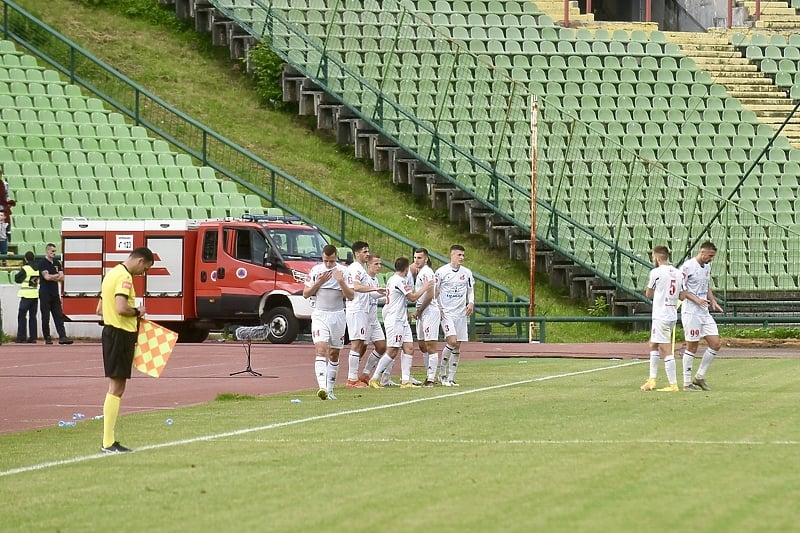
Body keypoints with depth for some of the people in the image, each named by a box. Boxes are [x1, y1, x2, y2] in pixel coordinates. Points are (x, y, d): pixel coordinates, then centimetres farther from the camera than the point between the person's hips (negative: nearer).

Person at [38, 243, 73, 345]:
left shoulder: (57, 263, 13)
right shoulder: (43, 263, -5)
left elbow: (62, 278, 6)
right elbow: (46, 276, -16)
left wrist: (52, 277, -10)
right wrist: (57, 275, -2)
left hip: (55, 293, 5)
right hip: (45, 293, -5)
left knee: (59, 316, -2)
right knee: (45, 317, -1)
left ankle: (62, 337, -7)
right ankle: (47, 337, 6)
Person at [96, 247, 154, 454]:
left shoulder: (112, 274, 17)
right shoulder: (124, 277, -14)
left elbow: (100, 309, 23)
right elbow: (121, 308, -27)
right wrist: (137, 312, -8)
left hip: (111, 331, 10)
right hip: (121, 334, -10)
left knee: (116, 388, 14)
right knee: (116, 388, -8)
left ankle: (109, 441, 16)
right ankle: (109, 443, -8)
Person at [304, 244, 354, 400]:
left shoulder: (343, 271, 0)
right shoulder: (315, 270, 2)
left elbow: (350, 296, -3)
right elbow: (305, 294, 6)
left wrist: (341, 282, -17)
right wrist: (318, 283, -8)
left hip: (337, 316, 1)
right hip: (319, 315, -1)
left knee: (334, 353, 7)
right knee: (320, 349, -17)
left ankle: (330, 389, 17)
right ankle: (322, 387, -30)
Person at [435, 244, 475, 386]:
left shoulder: (467, 273, 7)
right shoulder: (441, 272, -4)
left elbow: (470, 290, 18)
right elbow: (434, 291, 3)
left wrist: (471, 303, 0)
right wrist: (436, 306, -10)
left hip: (461, 313, 5)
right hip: (446, 313, -5)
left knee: (457, 347, 3)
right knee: (452, 341, -19)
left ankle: (451, 378, 10)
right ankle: (442, 373, -2)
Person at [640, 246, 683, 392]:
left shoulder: (656, 272, -10)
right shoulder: (677, 273, 8)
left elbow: (648, 294, 2)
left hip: (661, 316, -8)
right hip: (673, 315, 8)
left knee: (666, 350, -6)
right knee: (653, 345, 19)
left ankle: (673, 384, -7)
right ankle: (652, 380, 19)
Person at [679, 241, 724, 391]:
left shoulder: (707, 266, 14)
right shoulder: (687, 267, -12)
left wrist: (713, 302, 9)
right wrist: (696, 299, -22)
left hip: (705, 312, 8)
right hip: (691, 312, -8)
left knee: (716, 344, 2)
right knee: (692, 347, -3)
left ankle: (699, 377, 13)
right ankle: (687, 383, 7)